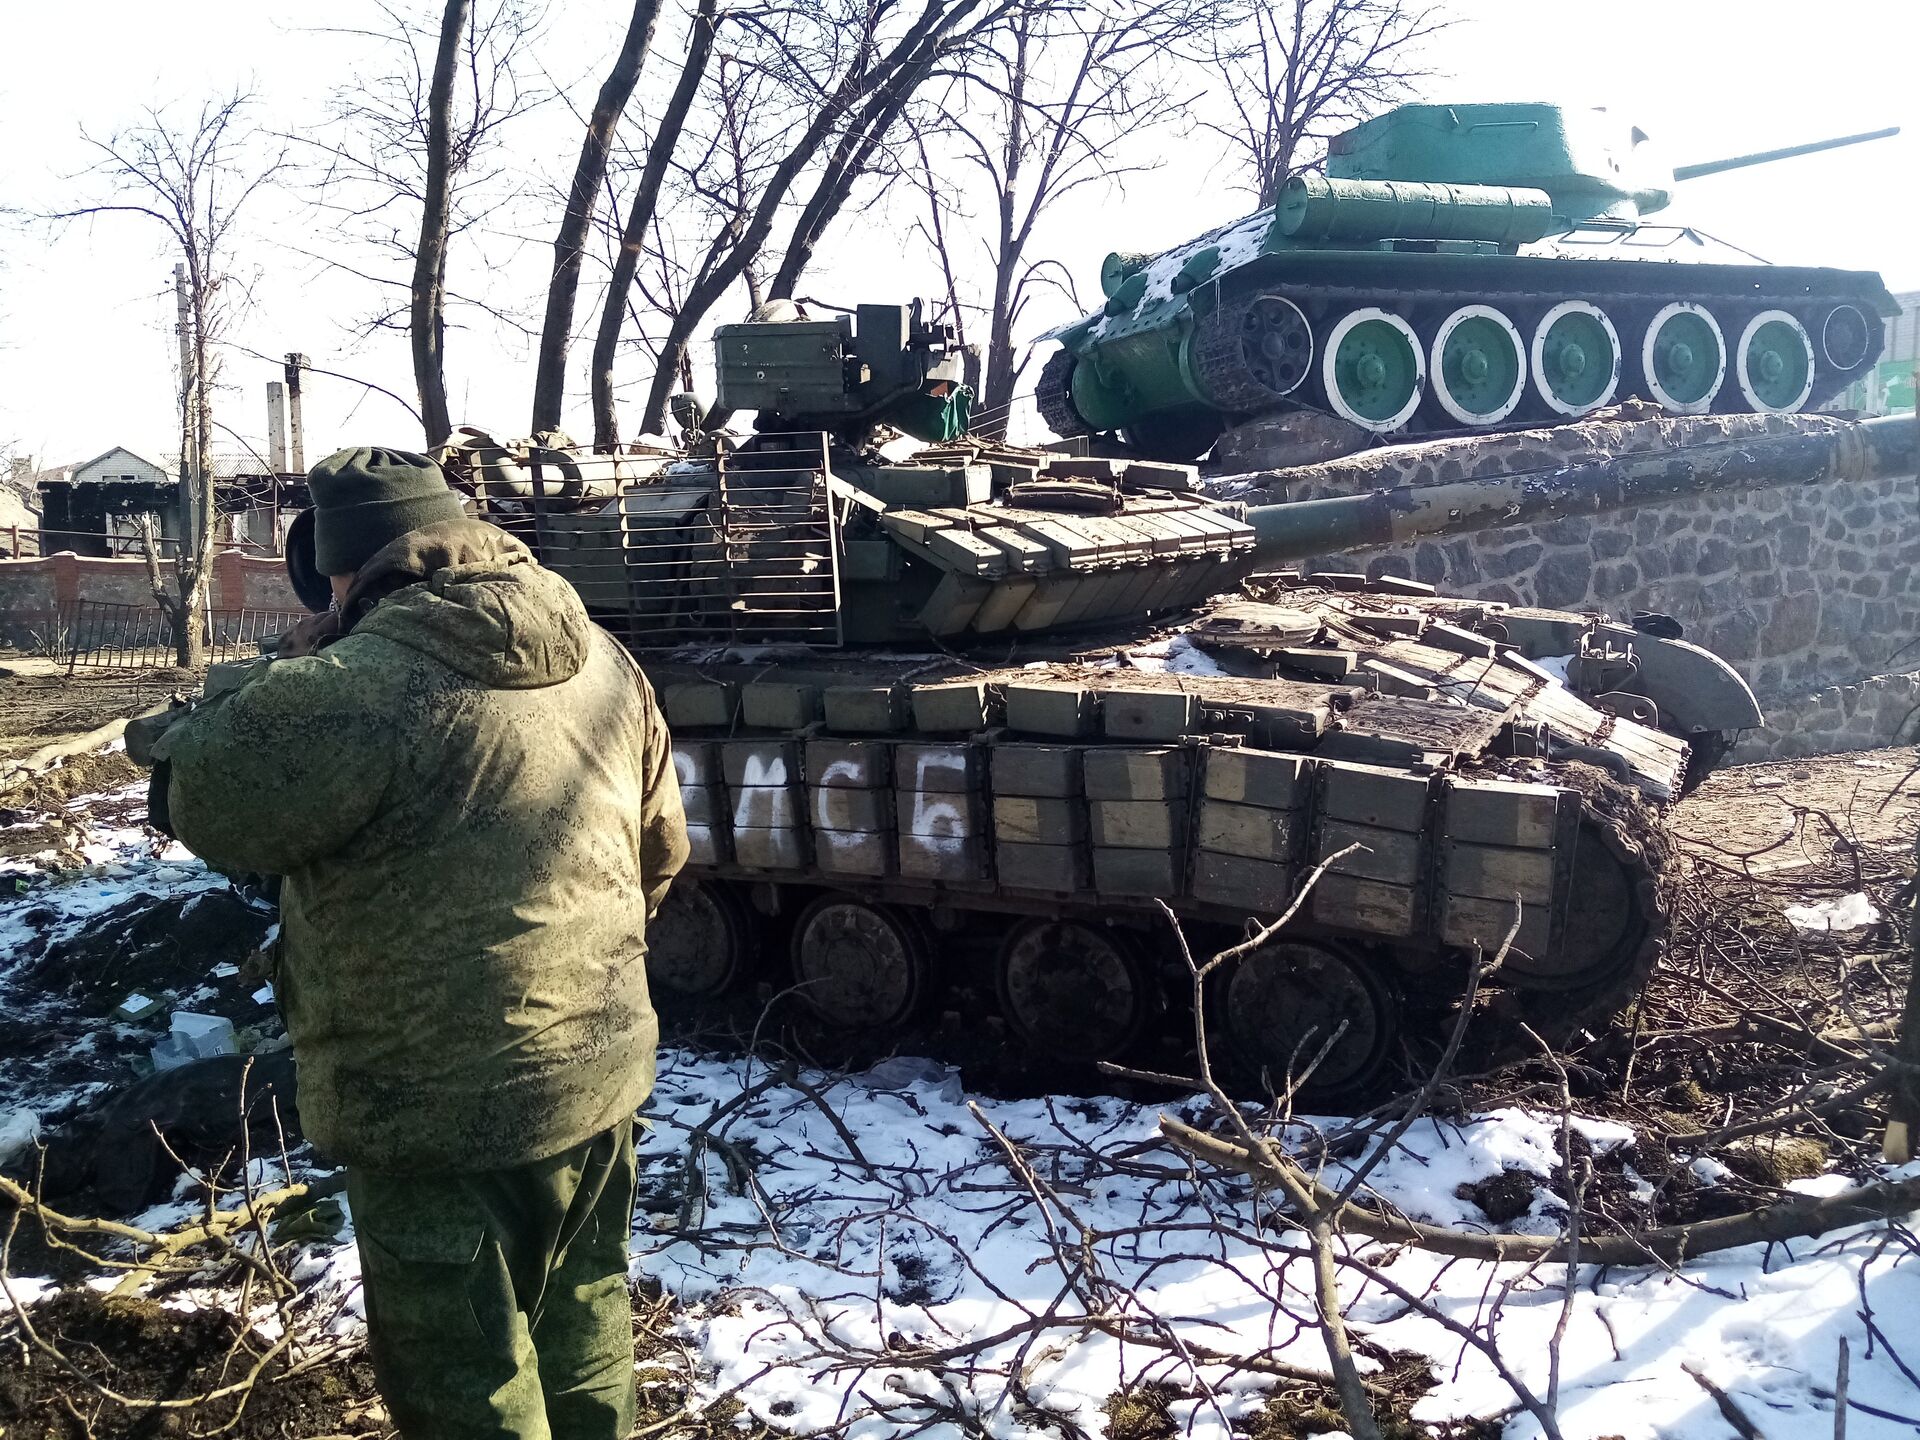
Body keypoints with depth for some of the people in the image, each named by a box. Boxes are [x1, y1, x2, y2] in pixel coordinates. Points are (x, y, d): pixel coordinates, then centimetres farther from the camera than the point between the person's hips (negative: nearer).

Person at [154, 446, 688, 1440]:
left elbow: (208, 807, -11)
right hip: (601, 1066, 7)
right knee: (582, 1318, 26)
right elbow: (661, 846, 11)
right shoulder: (603, 659, 1)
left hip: (442, 1108, -7)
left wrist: (294, 673, 4)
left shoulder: (356, 689, -24)